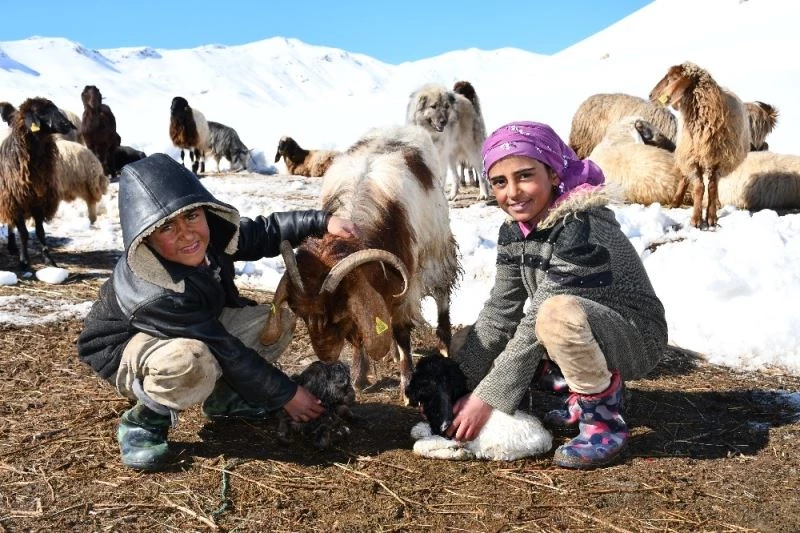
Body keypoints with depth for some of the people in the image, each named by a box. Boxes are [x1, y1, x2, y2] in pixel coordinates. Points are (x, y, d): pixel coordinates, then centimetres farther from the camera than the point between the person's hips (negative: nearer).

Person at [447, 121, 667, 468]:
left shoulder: (580, 229, -27)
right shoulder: (514, 231, -2)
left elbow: (536, 326, -29)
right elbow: (499, 314, -4)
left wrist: (487, 398, -26)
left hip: (634, 337, -8)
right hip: (581, 339, 8)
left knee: (558, 312, -39)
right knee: (463, 344, 2)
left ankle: (604, 419, -13)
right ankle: (592, 389, 7)